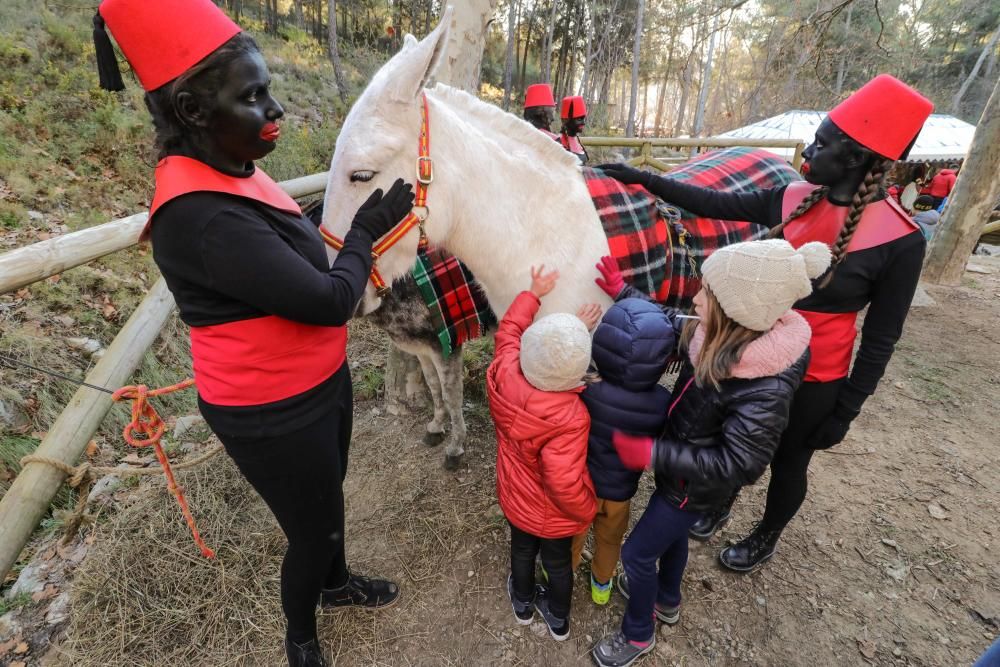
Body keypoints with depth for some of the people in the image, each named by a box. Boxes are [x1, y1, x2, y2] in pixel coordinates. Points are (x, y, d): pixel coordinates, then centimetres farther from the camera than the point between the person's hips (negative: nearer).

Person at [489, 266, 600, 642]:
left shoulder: (503, 374, -27)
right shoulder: (571, 417, -40)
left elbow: (508, 332, -7)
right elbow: (564, 483, -36)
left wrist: (533, 294, 3)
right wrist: (588, 511, -15)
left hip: (516, 499, 4)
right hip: (557, 514, -3)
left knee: (522, 550, 32)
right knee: (558, 561, 27)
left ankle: (523, 604, 62)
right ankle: (558, 620, 56)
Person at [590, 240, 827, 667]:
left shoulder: (767, 389, -38)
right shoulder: (727, 337, -18)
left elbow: (736, 465, -31)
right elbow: (672, 325, 2)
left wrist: (652, 453, -32)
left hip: (697, 485, -7)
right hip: (679, 463, 7)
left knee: (637, 553, 11)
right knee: (671, 531, 30)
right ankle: (667, 601, 60)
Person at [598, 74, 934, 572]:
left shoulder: (899, 241, -20)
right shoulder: (793, 199, -8)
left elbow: (880, 338, -13)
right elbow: (714, 204, -1)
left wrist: (846, 411, -9)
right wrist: (645, 180, -2)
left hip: (815, 379, -4)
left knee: (787, 462, 19)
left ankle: (765, 539, 48)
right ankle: (720, 506, 53)